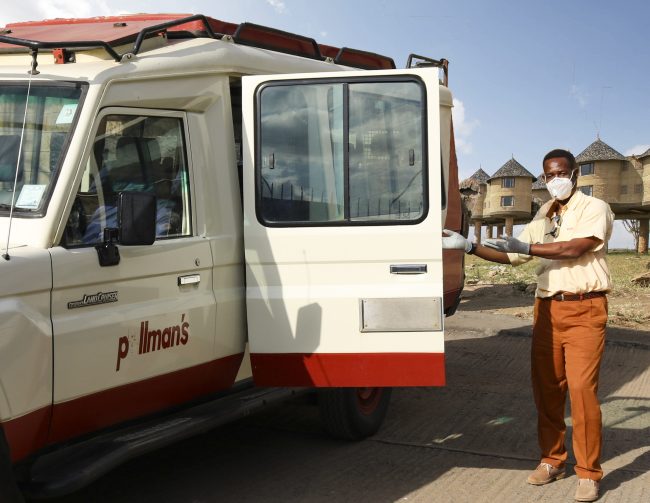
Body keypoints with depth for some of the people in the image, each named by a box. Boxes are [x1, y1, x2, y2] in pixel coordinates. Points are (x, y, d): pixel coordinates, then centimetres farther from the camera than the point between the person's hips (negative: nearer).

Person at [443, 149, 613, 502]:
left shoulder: (595, 209, -2)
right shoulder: (543, 216, 17)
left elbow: (574, 249, -17)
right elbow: (513, 256, 16)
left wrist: (525, 246, -18)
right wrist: (467, 246, 6)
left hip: (584, 310, -5)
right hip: (547, 307, 6)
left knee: (582, 388, -10)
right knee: (546, 387, 5)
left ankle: (589, 473, 0)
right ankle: (552, 459, 19)